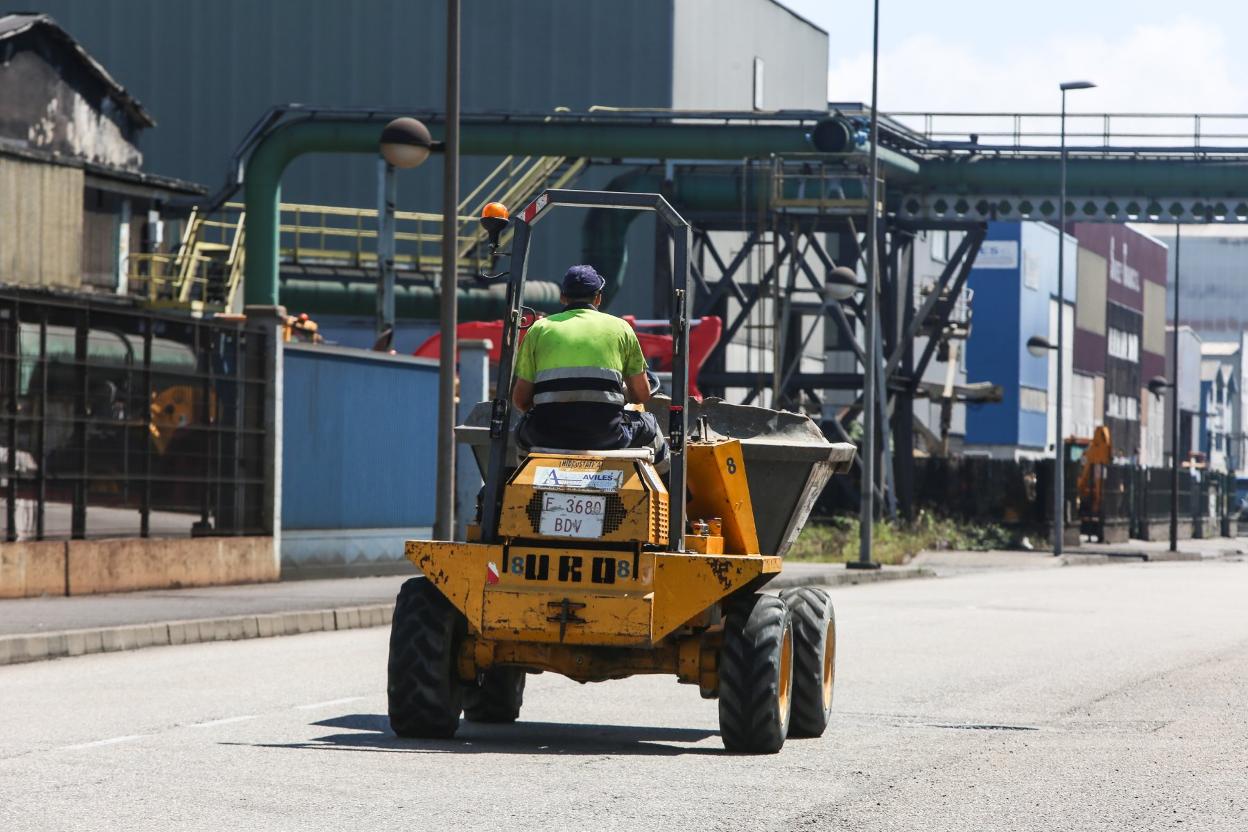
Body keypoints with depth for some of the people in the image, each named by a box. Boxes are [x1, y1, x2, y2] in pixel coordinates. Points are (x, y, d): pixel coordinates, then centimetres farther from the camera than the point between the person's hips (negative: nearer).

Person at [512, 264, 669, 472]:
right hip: (605, 437, 0)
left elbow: (520, 400, 11)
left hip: (548, 437, 1)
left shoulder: (540, 328, 12)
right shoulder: (619, 328, 12)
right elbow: (642, 395, 15)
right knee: (647, 424, 31)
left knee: (524, 427, 35)